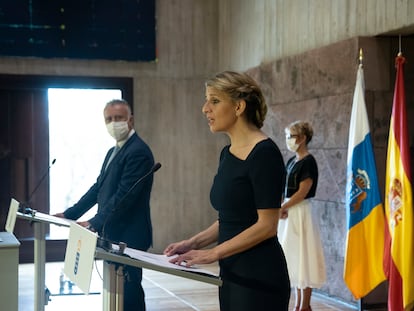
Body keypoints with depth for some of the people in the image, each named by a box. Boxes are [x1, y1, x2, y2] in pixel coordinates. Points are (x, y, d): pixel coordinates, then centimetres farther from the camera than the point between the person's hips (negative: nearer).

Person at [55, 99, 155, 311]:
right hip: (112, 235, 10)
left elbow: (124, 195, -22)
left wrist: (94, 224, -26)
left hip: (129, 236, -9)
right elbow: (98, 188, 17)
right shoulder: (113, 152, 17)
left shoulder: (138, 152, -15)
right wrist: (69, 214, 10)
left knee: (128, 293, -5)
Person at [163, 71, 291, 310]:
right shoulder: (228, 154, 11)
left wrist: (213, 253, -17)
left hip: (259, 278, -9)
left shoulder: (264, 153, -15)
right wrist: (194, 243, 6)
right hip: (232, 275, 9)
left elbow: (267, 225, -18)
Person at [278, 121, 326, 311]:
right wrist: (282, 208, -4)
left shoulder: (308, 162, -12)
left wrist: (282, 208, -13)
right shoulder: (291, 161, 13)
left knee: (302, 256, -3)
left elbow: (302, 192, -16)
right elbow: (285, 189, 13)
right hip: (289, 213, 9)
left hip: (301, 213, -9)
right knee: (293, 258, 12)